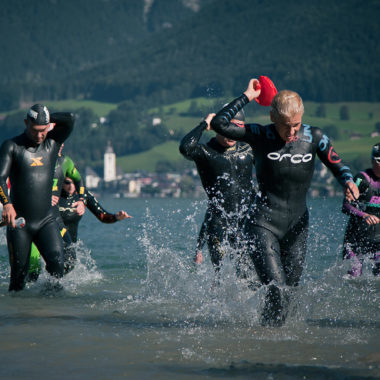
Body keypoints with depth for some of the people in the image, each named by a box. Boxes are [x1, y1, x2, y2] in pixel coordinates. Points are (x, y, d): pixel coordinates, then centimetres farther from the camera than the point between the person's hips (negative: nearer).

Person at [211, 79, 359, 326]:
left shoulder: (314, 137, -1)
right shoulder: (260, 136, -8)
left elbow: (338, 166, 9)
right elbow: (219, 124, -16)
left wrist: (349, 182, -12)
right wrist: (247, 97, -14)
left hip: (297, 227, 4)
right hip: (264, 224, -4)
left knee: (289, 289, 10)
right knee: (277, 289, -18)